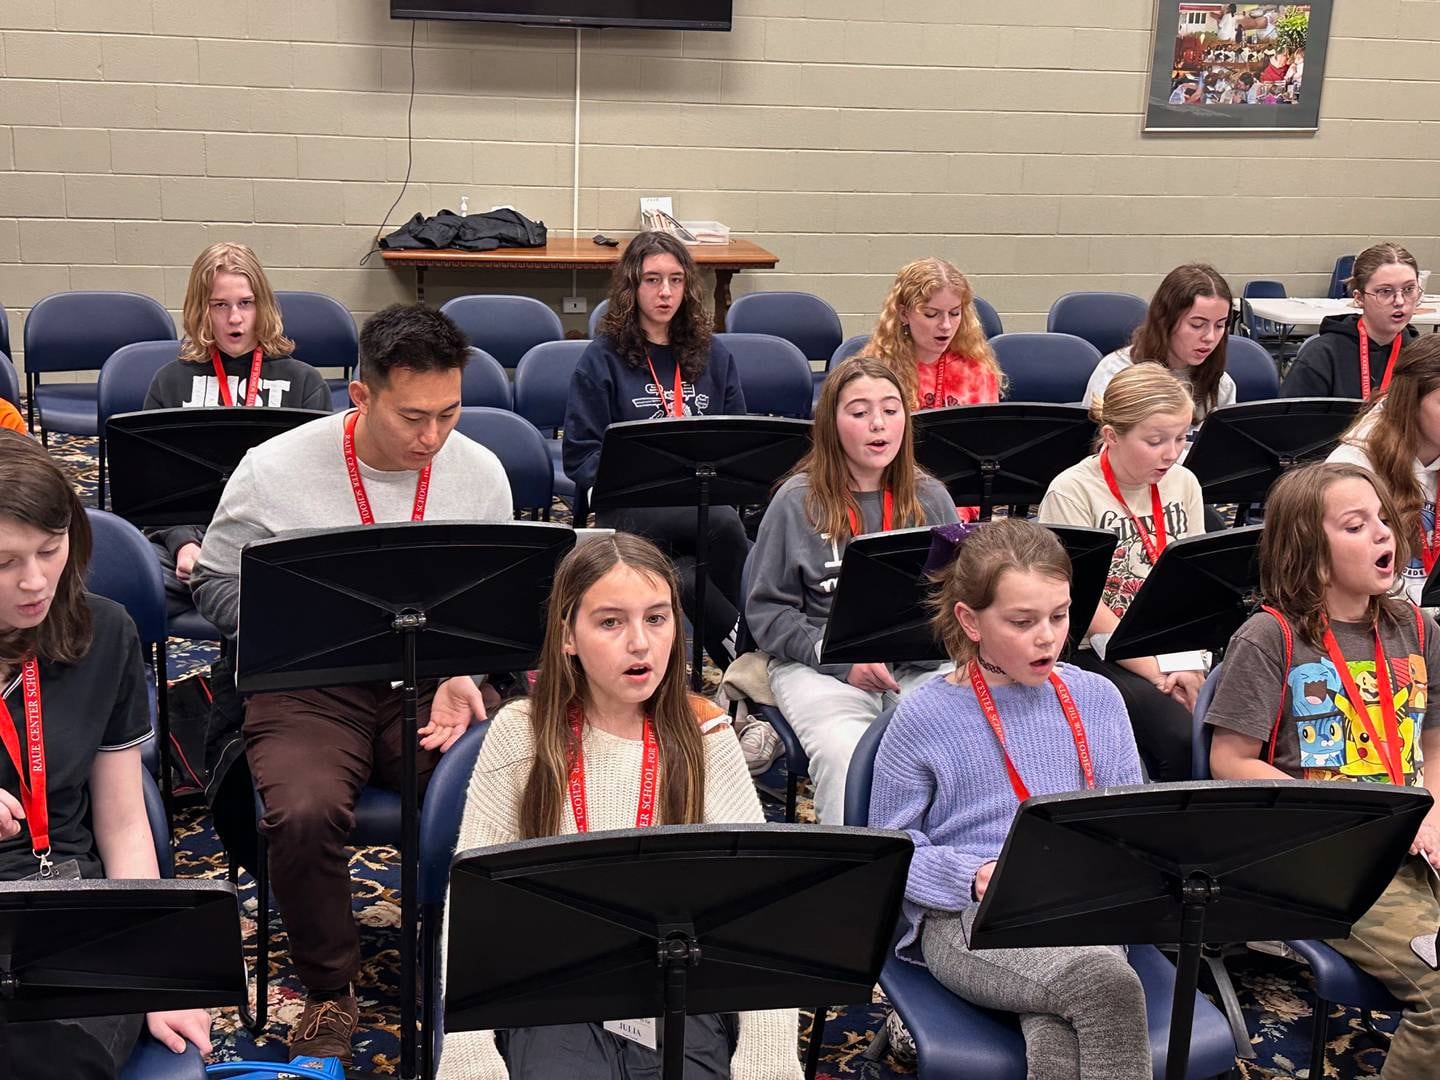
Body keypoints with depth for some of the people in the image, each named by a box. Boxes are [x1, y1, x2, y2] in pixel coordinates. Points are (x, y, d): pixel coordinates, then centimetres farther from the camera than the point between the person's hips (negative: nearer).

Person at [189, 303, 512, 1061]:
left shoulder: (481, 473, 1)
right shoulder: (275, 470, -5)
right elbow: (216, 582, 5)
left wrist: (462, 676, -11)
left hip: (435, 681, 2)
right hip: (311, 686, -1)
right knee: (305, 813, -31)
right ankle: (329, 992, -2)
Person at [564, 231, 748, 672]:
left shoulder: (712, 356, 20)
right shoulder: (603, 358, 8)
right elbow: (579, 457, 3)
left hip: (705, 501, 3)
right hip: (629, 509, -3)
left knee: (687, 578, -34)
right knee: (724, 523, -35)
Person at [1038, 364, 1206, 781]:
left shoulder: (1183, 484, 8)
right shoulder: (1072, 492, -10)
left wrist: (1186, 662, -9)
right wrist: (1158, 671, -17)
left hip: (1174, 652, 5)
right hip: (1096, 656, -5)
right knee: (1183, 736, -28)